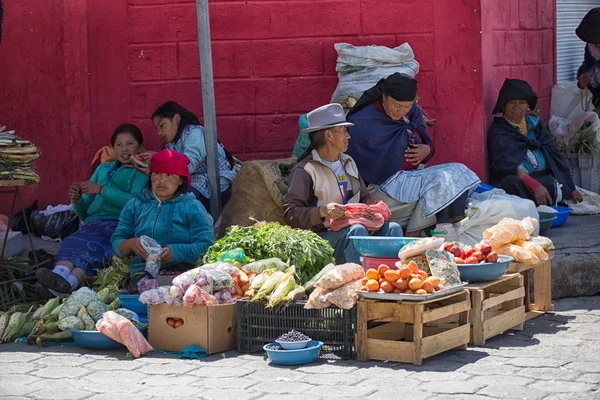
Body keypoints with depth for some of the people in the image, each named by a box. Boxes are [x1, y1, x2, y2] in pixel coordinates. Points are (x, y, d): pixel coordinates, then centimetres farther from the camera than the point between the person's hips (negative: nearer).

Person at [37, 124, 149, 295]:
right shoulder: (103, 169, 31)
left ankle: (70, 281, -60)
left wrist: (101, 190, -7)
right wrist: (77, 201, 6)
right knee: (72, 242, -30)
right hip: (93, 222, 4)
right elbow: (84, 212, 30)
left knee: (93, 244, -35)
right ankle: (60, 273, -59)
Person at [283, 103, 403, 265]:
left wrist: (373, 205, 1)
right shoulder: (304, 171, -4)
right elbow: (290, 213, -13)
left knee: (392, 228, -17)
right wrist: (322, 211, -30)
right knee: (357, 230, -34)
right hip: (321, 237, -7)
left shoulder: (348, 162, 22)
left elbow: (364, 198, 26)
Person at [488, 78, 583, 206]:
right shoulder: (498, 132, 0)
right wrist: (535, 186, -31)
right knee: (511, 182, -38)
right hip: (519, 181, -4)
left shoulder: (535, 124, 19)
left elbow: (555, 156, 20)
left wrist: (570, 189, 14)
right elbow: (507, 164, -17)